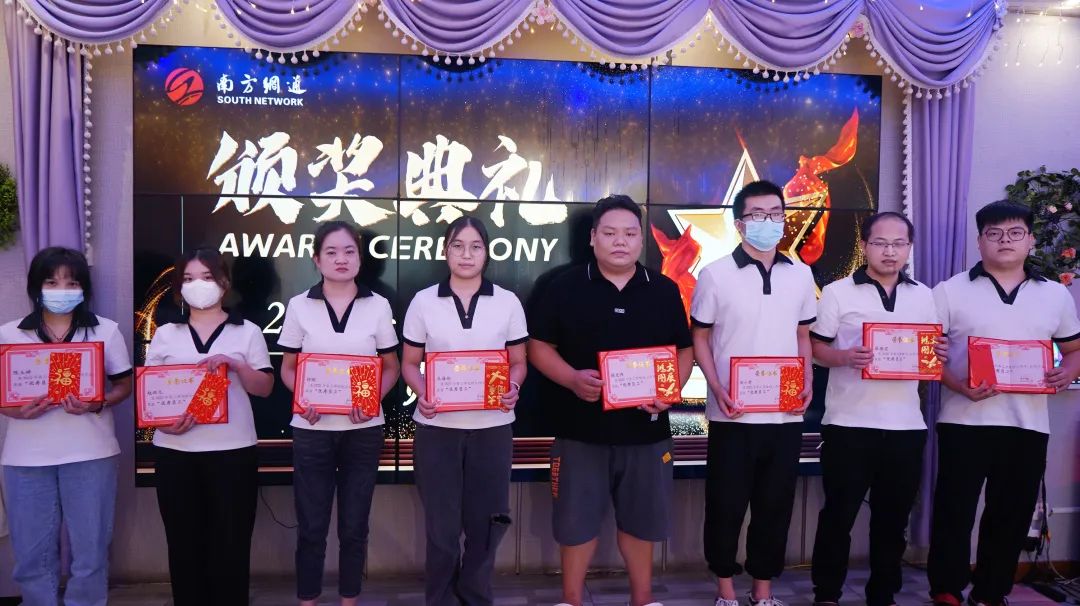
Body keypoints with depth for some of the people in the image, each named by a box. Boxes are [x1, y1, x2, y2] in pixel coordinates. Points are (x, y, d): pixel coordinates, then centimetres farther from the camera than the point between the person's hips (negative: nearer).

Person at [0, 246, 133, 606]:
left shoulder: (105, 331, 3)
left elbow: (125, 384, 5)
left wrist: (97, 405, -15)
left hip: (90, 454, -1)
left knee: (90, 549, 6)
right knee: (32, 552, 9)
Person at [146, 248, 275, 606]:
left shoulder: (247, 331, 6)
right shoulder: (165, 334, 11)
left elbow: (265, 388, 1)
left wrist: (236, 364, -16)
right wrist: (163, 422, -12)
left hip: (232, 451, -2)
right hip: (175, 452, 2)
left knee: (230, 542, 1)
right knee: (184, 541, 7)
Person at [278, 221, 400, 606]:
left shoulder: (378, 306, 1)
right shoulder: (299, 306, 1)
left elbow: (391, 368, 5)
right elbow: (288, 368, 6)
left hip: (363, 430, 0)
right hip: (312, 430, 0)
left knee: (354, 526, 9)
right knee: (311, 527, 6)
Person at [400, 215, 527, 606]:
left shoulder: (507, 302, 3)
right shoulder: (424, 301, 2)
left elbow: (518, 363, 7)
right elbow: (410, 363, 5)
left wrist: (512, 389, -14)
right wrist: (422, 394, -14)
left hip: (491, 428, 1)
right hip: (437, 428, 0)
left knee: (485, 523, 9)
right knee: (441, 526, 7)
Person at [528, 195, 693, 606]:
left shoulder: (664, 291, 5)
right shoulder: (564, 288, -2)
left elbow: (684, 350, 10)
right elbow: (539, 347, -1)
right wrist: (573, 379, -18)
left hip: (646, 429, 2)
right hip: (581, 429, -2)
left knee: (641, 518, 14)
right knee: (576, 519, 8)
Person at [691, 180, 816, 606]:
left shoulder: (801, 275, 8)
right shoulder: (715, 274, -2)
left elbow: (803, 336, 15)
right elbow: (699, 339, 0)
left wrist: (808, 383, 0)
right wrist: (717, 389, -12)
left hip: (786, 414, 3)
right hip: (733, 414, -3)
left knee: (775, 504, 10)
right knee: (726, 505, 5)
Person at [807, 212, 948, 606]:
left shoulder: (923, 296, 11)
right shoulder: (837, 293, -1)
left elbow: (930, 351, 18)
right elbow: (815, 349, -2)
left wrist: (938, 355, -5)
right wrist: (846, 357, -21)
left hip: (906, 424, 4)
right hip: (849, 423, -4)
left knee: (893, 516, 12)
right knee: (839, 513, 4)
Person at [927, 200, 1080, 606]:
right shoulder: (951, 291, 1)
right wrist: (958, 386, -17)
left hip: (1029, 425, 3)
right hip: (966, 421, -3)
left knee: (1012, 514, 11)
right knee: (955, 510, 0)